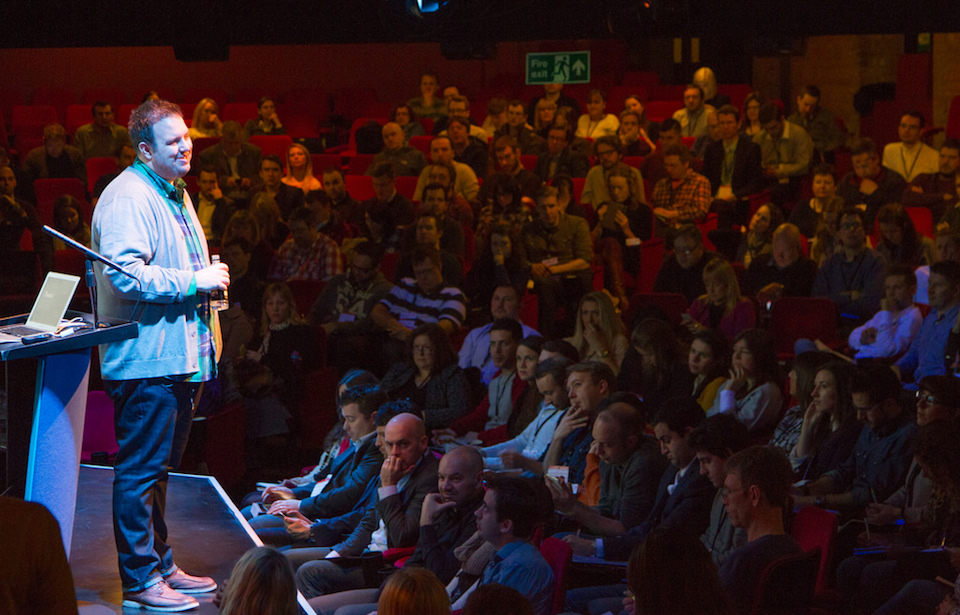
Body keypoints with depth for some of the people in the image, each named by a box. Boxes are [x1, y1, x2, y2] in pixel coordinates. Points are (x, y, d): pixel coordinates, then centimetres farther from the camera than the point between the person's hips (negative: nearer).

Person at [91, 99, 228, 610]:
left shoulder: (175, 192, 18)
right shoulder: (128, 198, -15)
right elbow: (126, 274, -25)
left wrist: (210, 277, 15)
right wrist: (194, 281, -21)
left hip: (179, 354, 10)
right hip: (147, 357, -10)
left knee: (159, 467, 18)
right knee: (140, 469, -5)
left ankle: (160, 566, 27)